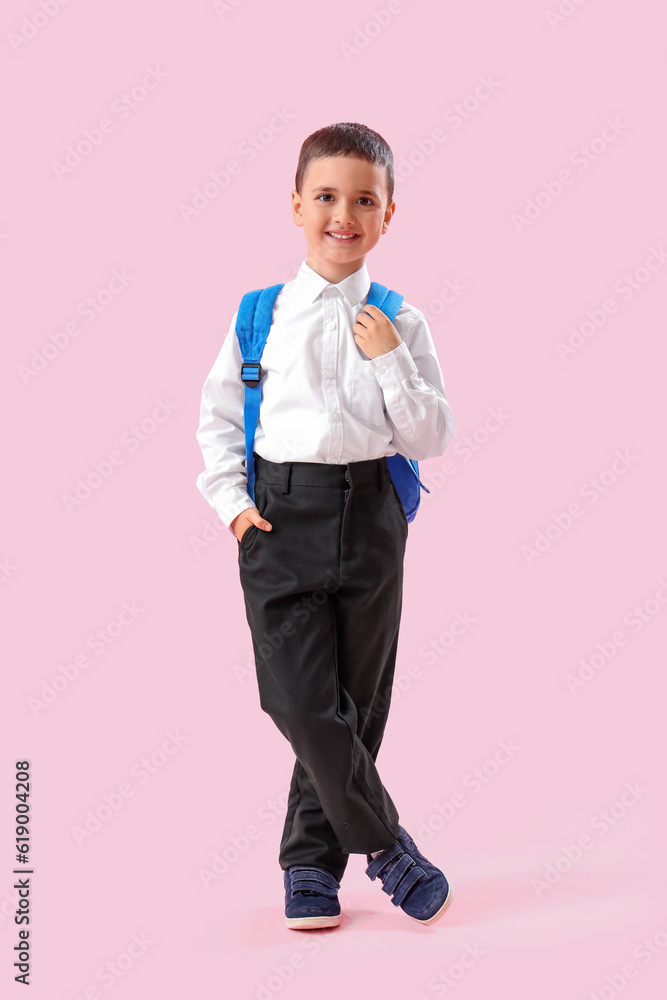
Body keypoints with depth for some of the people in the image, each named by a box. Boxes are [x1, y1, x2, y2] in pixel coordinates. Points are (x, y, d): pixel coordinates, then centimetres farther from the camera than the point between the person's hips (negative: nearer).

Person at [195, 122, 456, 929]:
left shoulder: (399, 324, 3)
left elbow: (432, 439, 0)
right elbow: (218, 417, 11)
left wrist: (391, 360, -11)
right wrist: (230, 500, 0)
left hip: (371, 515, 1)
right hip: (279, 519, -1)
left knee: (356, 702, 8)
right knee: (303, 703, -8)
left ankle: (310, 862, 27)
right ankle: (384, 845, 13)